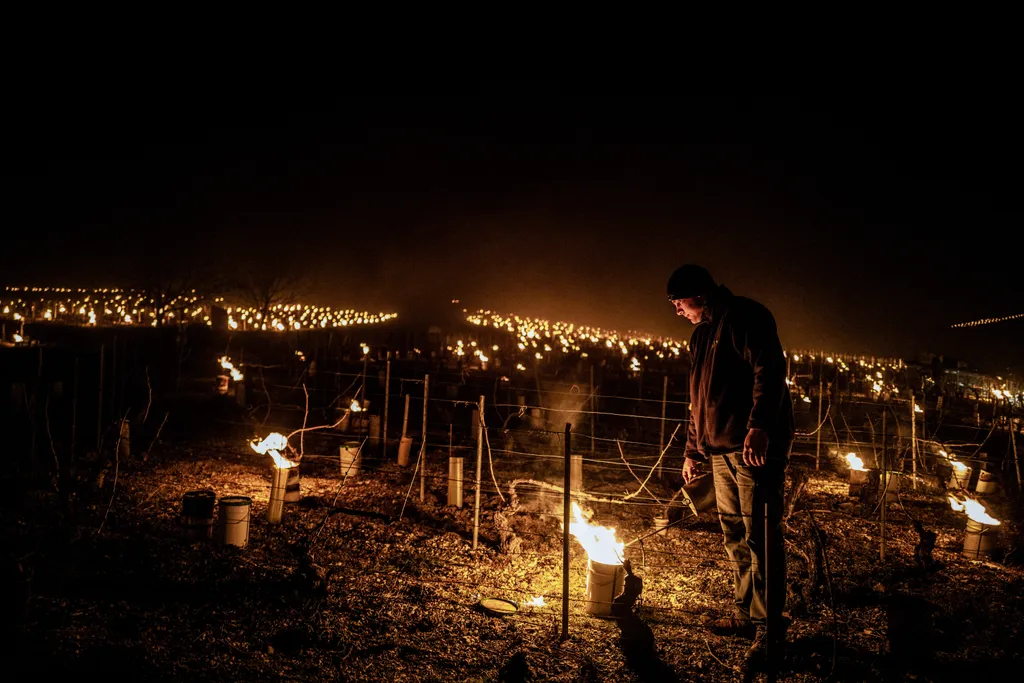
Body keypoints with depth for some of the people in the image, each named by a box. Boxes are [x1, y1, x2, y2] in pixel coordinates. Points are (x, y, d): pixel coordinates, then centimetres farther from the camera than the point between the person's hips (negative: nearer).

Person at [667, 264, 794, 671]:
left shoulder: (744, 317, -7)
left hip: (755, 445, -9)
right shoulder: (701, 335, 21)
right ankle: (746, 615, 22)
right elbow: (698, 398, 27)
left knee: (759, 535, -8)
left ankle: (769, 630, -4)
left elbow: (769, 371, -19)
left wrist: (759, 427, -29)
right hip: (720, 449, 9)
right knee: (734, 533, 12)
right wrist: (692, 449, 26)